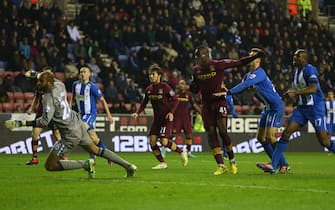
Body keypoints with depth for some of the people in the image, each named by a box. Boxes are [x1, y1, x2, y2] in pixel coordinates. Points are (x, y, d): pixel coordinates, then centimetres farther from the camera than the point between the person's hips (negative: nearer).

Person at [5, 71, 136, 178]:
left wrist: (22, 123, -27)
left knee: (49, 166, -3)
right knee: (96, 150, 29)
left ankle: (86, 164, -3)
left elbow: (44, 121, -29)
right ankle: (128, 166, 31)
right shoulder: (59, 85, 0)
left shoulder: (49, 98, -23)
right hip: (78, 125, 9)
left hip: (70, 135, -9)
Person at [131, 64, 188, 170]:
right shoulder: (149, 89, 6)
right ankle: (162, 163, 9)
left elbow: (175, 100, -8)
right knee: (152, 140, -3)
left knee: (164, 142, -17)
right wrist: (137, 113, 1)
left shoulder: (165, 87, -12)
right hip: (156, 118, 7)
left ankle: (182, 152, 6)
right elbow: (144, 103, 16)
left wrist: (171, 112, -21)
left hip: (166, 118, -7)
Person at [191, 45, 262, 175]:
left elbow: (238, 63, -8)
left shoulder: (218, 65, -11)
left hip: (219, 102, -4)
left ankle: (232, 160, 7)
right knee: (211, 134, -2)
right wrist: (193, 87, -7)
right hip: (206, 105, 5)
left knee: (222, 131, -14)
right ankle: (221, 166, 2)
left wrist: (255, 57, -14)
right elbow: (196, 89, 17)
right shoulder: (196, 70, 5)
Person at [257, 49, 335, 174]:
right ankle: (273, 165, -7)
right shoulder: (297, 71, 12)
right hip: (301, 107, 8)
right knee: (286, 133, -5)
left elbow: (313, 88, -28)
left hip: (315, 107, -8)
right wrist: (292, 94, 10)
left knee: (324, 141, -8)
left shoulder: (309, 70, -14)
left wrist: (294, 92, -28)